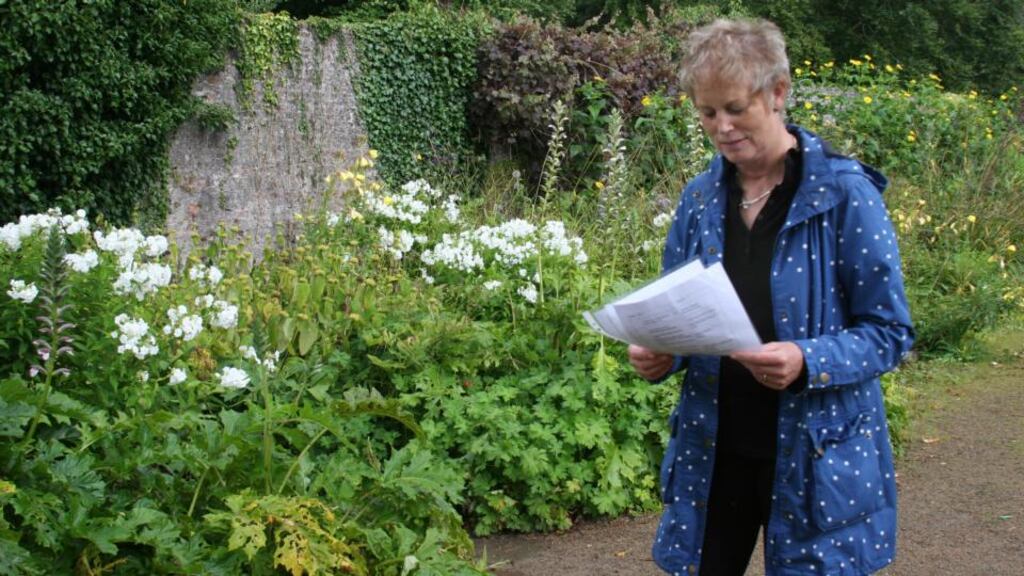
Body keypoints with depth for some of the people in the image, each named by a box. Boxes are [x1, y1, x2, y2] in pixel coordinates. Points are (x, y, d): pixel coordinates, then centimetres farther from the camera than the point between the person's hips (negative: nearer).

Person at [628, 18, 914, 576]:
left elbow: (889, 331, -9)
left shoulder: (845, 194, -11)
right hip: (712, 448, 4)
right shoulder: (700, 197, 3)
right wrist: (659, 353, -11)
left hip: (819, 457, -4)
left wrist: (808, 363, -26)